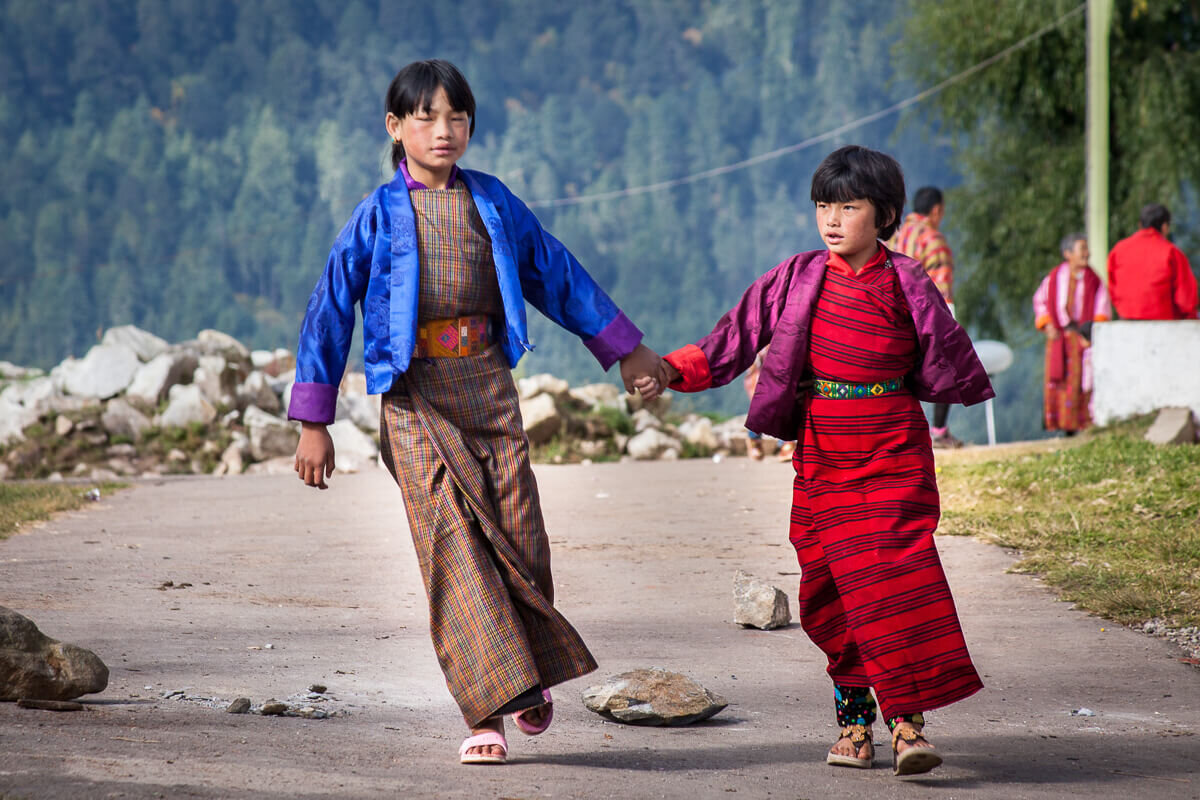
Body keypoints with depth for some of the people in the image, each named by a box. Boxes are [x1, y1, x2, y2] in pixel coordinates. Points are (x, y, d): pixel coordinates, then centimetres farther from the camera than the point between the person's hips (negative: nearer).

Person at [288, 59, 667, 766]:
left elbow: (558, 274, 19)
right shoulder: (379, 216, -1)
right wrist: (313, 423, -2)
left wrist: (626, 350, 23)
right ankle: (487, 715, -9)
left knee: (520, 539, -2)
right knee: (453, 544, -11)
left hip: (488, 388, 3)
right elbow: (331, 310, 1)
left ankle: (530, 670, 25)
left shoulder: (494, 203, 8)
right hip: (415, 396, -3)